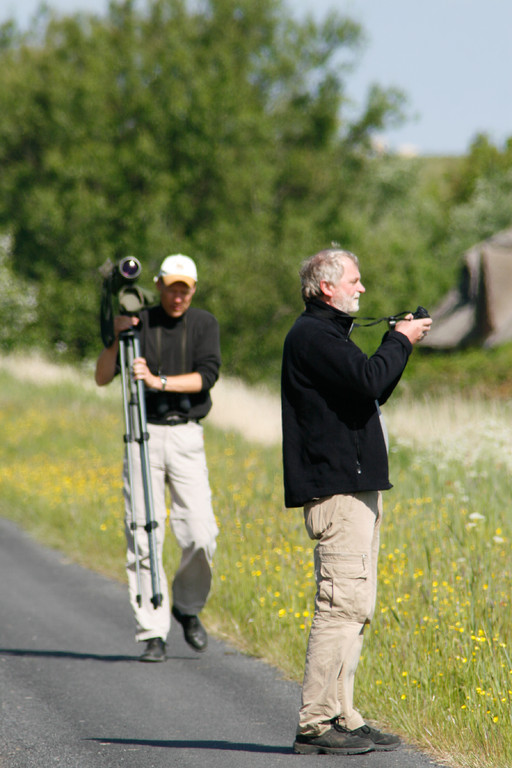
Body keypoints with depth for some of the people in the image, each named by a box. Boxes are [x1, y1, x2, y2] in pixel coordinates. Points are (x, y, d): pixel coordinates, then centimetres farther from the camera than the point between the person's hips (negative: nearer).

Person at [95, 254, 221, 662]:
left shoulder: (204, 324, 5)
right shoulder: (138, 323, 4)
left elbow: (206, 376, -9)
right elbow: (102, 377, 2)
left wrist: (159, 381, -21)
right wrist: (116, 338, -13)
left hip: (186, 436, 0)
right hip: (144, 434, 0)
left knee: (200, 536, -9)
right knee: (144, 538, -5)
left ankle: (188, 606, 19)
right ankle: (153, 634, -1)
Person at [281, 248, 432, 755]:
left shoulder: (329, 334, 23)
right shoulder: (311, 335, -11)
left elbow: (371, 392, 28)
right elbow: (368, 381, -22)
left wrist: (397, 343, 16)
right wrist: (400, 342, -7)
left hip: (356, 488, 11)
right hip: (336, 490, -11)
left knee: (355, 607, 10)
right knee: (342, 604, -13)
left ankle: (341, 717, 13)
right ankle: (315, 724, -13)